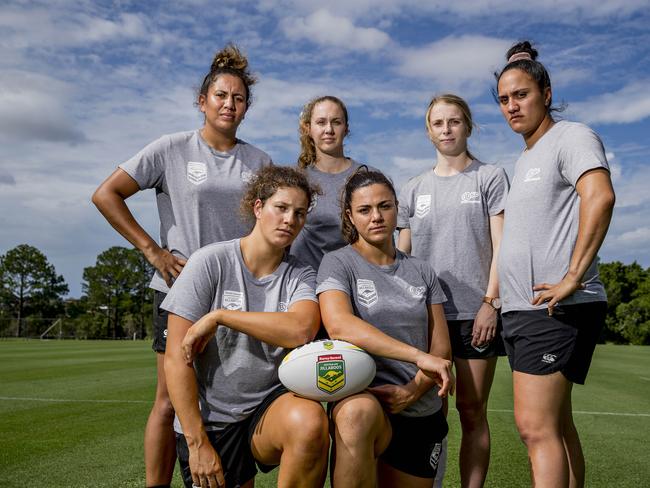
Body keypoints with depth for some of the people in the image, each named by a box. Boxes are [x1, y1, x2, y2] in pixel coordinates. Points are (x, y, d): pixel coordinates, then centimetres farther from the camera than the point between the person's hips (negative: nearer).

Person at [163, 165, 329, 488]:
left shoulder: (301, 276, 0)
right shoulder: (210, 262, -7)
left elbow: (301, 330, -24)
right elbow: (176, 358, -10)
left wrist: (218, 316, -21)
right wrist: (197, 442, -13)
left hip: (271, 404, 1)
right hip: (208, 417, 0)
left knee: (310, 421, -30)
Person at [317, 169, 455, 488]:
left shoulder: (421, 271, 12)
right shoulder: (338, 263, -2)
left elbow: (441, 347, 8)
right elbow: (339, 326, -21)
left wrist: (412, 391, -12)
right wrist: (418, 356, -27)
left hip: (422, 414, 5)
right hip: (360, 399, -5)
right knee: (357, 412, -37)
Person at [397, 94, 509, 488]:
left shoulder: (490, 177, 7)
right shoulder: (414, 190, 14)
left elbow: (500, 244, 0)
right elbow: (401, 256, 14)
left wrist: (490, 302, -9)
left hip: (474, 311, -2)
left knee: (472, 411, 2)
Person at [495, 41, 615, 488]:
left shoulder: (572, 137, -4)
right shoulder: (524, 160, 22)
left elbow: (600, 196, -23)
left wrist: (573, 277, -25)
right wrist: (497, 300, 18)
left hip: (556, 308, -9)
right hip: (522, 309, 9)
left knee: (536, 427, -13)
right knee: (556, 425, 14)